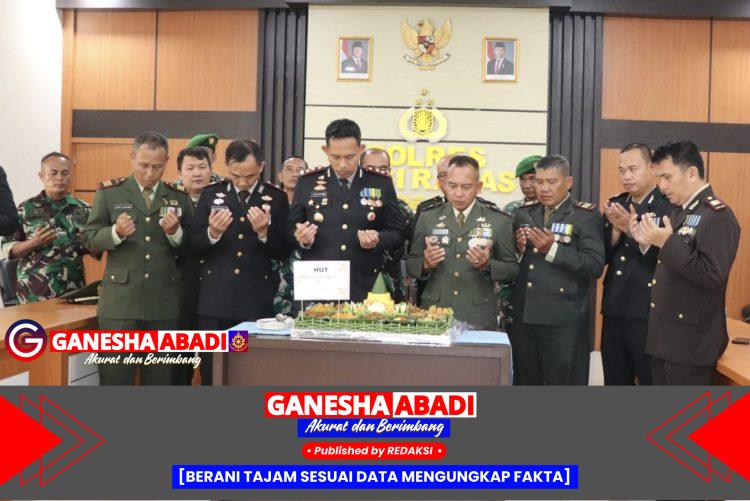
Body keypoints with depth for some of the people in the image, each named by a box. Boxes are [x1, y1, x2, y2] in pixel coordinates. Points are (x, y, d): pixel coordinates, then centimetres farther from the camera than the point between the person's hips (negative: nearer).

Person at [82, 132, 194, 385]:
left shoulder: (180, 197, 8)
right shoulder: (109, 192, 3)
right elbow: (89, 238, 2)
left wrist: (175, 232, -13)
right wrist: (115, 232, -17)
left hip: (165, 303, 2)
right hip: (119, 301, -1)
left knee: (160, 378, 10)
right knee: (115, 377, 2)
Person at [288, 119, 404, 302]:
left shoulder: (381, 183, 3)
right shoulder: (307, 182, 4)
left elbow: (397, 234, 6)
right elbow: (291, 229, 8)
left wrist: (378, 240, -15)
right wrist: (301, 238, -13)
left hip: (365, 290, 0)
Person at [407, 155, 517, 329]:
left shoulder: (499, 220, 1)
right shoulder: (428, 217, 5)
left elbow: (512, 269, 3)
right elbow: (411, 264, 8)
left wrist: (487, 265, -16)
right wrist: (426, 264, -14)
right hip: (434, 315, 1)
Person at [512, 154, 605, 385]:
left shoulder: (586, 216, -4)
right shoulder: (523, 213, 12)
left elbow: (595, 266, -13)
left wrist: (554, 249, -21)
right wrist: (518, 249, -7)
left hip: (564, 323, -5)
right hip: (524, 318, 5)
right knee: (525, 383, 17)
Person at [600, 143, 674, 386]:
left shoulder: (671, 205, -8)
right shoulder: (615, 205, 10)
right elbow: (602, 257, 6)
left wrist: (633, 230, -25)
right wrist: (616, 229, -11)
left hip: (651, 313, -6)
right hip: (614, 312, 6)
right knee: (615, 382, 16)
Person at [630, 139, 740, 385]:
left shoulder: (717, 215, -14)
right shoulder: (680, 213, 13)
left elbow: (713, 276, -24)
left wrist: (667, 243, -25)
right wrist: (647, 243, -2)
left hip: (692, 342, -8)